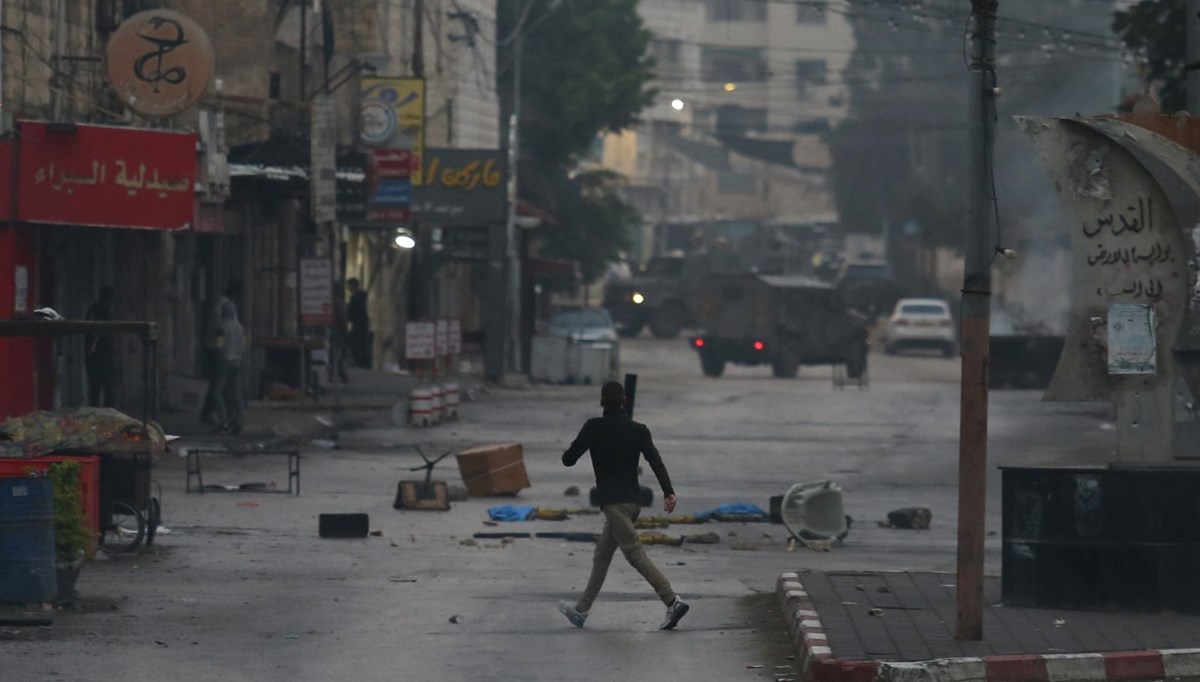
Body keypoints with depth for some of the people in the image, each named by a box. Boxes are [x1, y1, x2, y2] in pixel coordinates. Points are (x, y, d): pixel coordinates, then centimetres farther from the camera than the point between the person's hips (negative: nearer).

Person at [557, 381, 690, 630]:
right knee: (601, 558, 17)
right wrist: (668, 492, -14)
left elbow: (568, 459, -2)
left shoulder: (594, 428, -6)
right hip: (633, 501, 7)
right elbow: (655, 460, -8)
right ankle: (582, 609, 26)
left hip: (613, 502, -7)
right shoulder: (638, 430, 5)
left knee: (635, 553, -13)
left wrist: (570, 451, 22)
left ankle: (672, 601, -26)